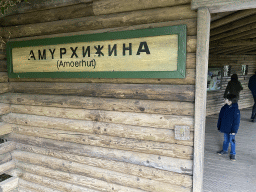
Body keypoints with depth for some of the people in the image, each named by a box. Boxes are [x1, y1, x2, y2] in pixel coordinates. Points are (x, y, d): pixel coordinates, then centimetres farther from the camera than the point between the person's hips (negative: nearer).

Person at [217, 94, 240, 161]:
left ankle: (233, 154, 24)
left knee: (232, 141, 8)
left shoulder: (236, 110, -21)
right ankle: (224, 150, 39)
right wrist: (219, 126, 12)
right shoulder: (224, 108, -3)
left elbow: (236, 122, -16)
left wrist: (234, 131, -14)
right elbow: (220, 117, 9)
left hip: (231, 130, -5)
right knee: (226, 140, 21)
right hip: (225, 128, 5)